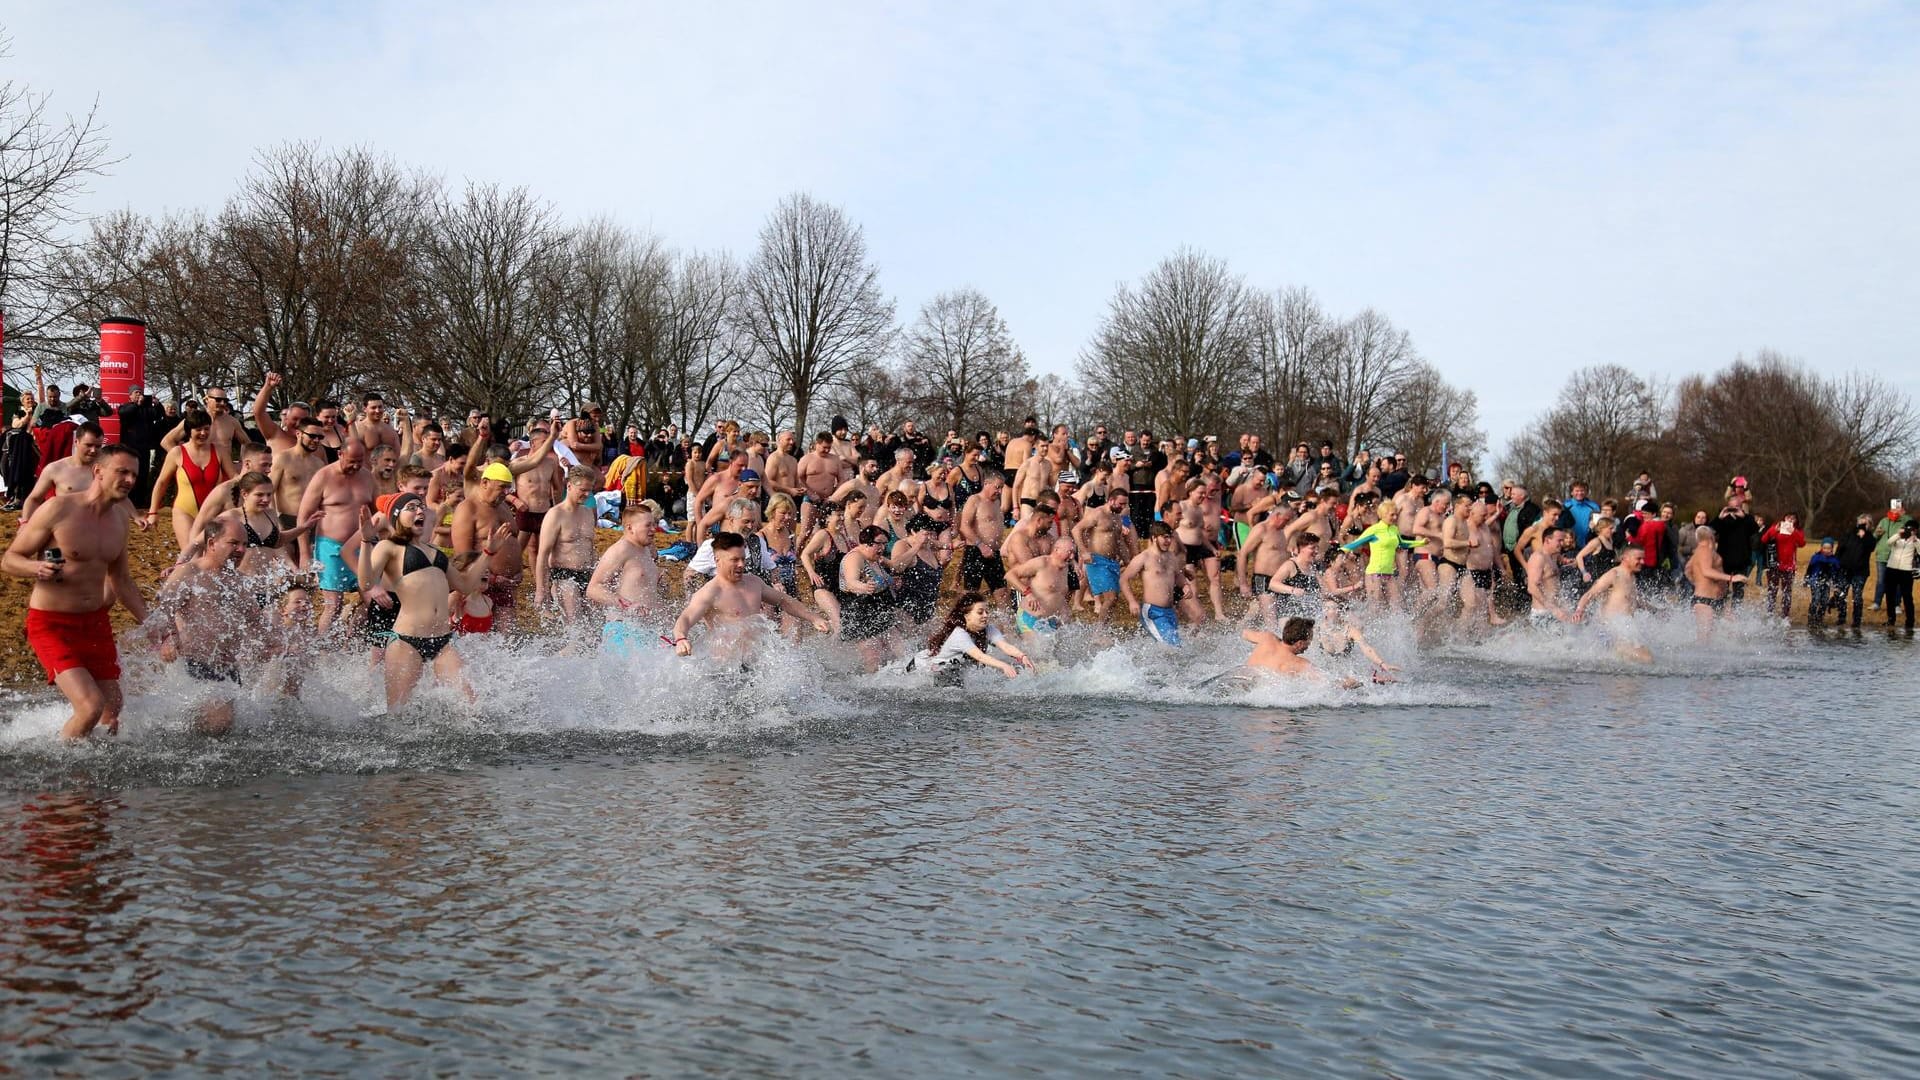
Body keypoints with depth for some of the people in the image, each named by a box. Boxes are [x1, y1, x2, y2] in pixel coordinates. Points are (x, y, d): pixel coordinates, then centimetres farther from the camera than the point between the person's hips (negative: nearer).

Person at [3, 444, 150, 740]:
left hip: (96, 623, 7)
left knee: (113, 712, 7)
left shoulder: (120, 518, 6)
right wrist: (36, 568, -29)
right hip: (52, 624, -7)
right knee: (91, 706, -20)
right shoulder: (58, 509, -14)